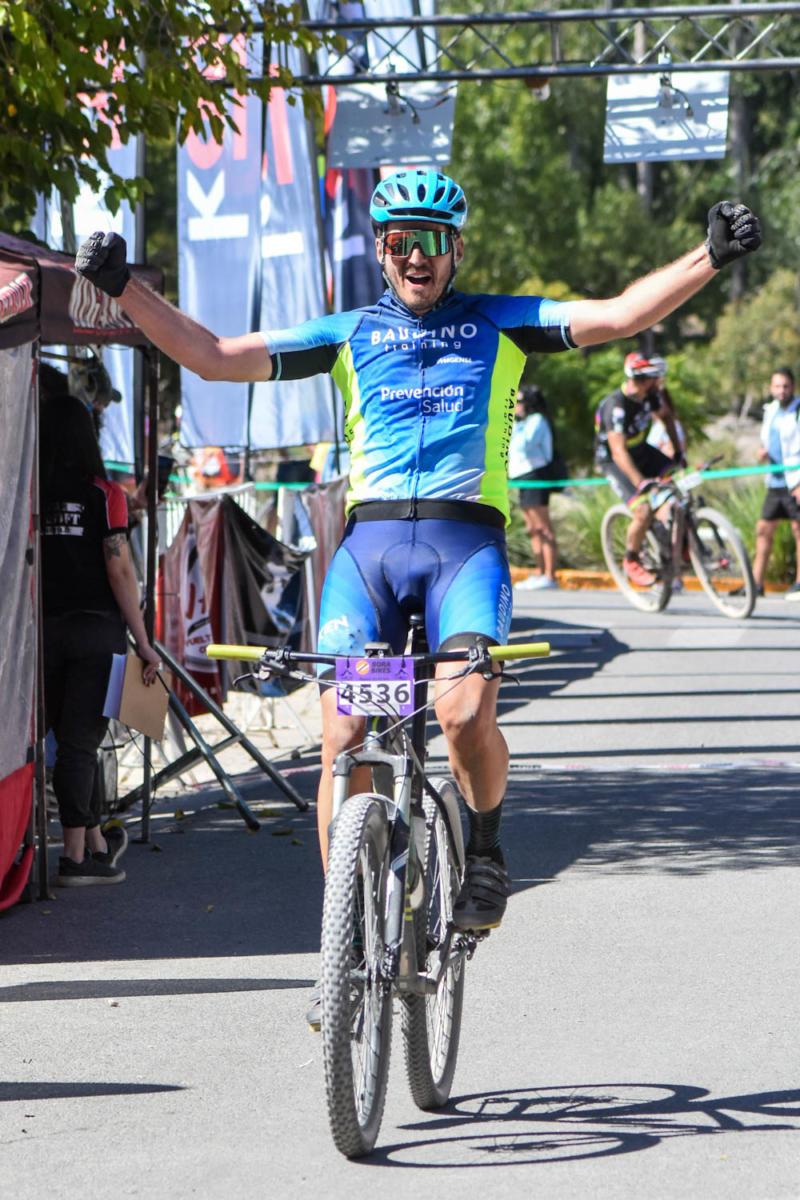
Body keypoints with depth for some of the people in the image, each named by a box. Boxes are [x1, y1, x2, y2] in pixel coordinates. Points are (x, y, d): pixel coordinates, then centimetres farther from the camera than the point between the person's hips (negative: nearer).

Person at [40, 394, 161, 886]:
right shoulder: (103, 494, -7)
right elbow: (119, 572, -10)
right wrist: (143, 642, -5)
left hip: (45, 629, 3)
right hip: (96, 629, -3)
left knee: (73, 739, 15)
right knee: (81, 741, -1)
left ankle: (96, 841, 29)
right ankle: (75, 856, -3)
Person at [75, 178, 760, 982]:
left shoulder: (498, 324, 14)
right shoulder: (348, 334, 16)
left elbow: (618, 317, 5)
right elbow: (213, 357, 13)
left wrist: (709, 257, -7)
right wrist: (125, 290, 4)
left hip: (466, 538, -1)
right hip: (368, 540, 1)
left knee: (465, 712, -25)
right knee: (344, 741, -10)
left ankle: (484, 842, 7)